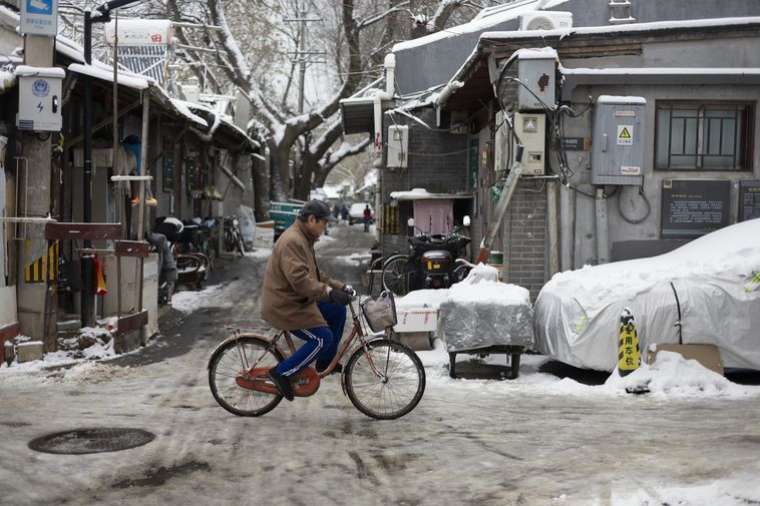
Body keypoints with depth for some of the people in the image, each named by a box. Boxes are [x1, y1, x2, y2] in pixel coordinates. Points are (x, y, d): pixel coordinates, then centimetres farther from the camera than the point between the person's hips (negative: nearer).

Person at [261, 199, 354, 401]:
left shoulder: (303, 240, 15)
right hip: (284, 305, -11)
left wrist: (340, 287, 9)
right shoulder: (292, 241, -22)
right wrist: (329, 292, -39)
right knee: (322, 339, -15)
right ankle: (282, 373, -7)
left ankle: (325, 361, 19)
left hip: (296, 300, 11)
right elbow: (299, 279, -34)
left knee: (337, 311, 9)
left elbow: (315, 275, 20)